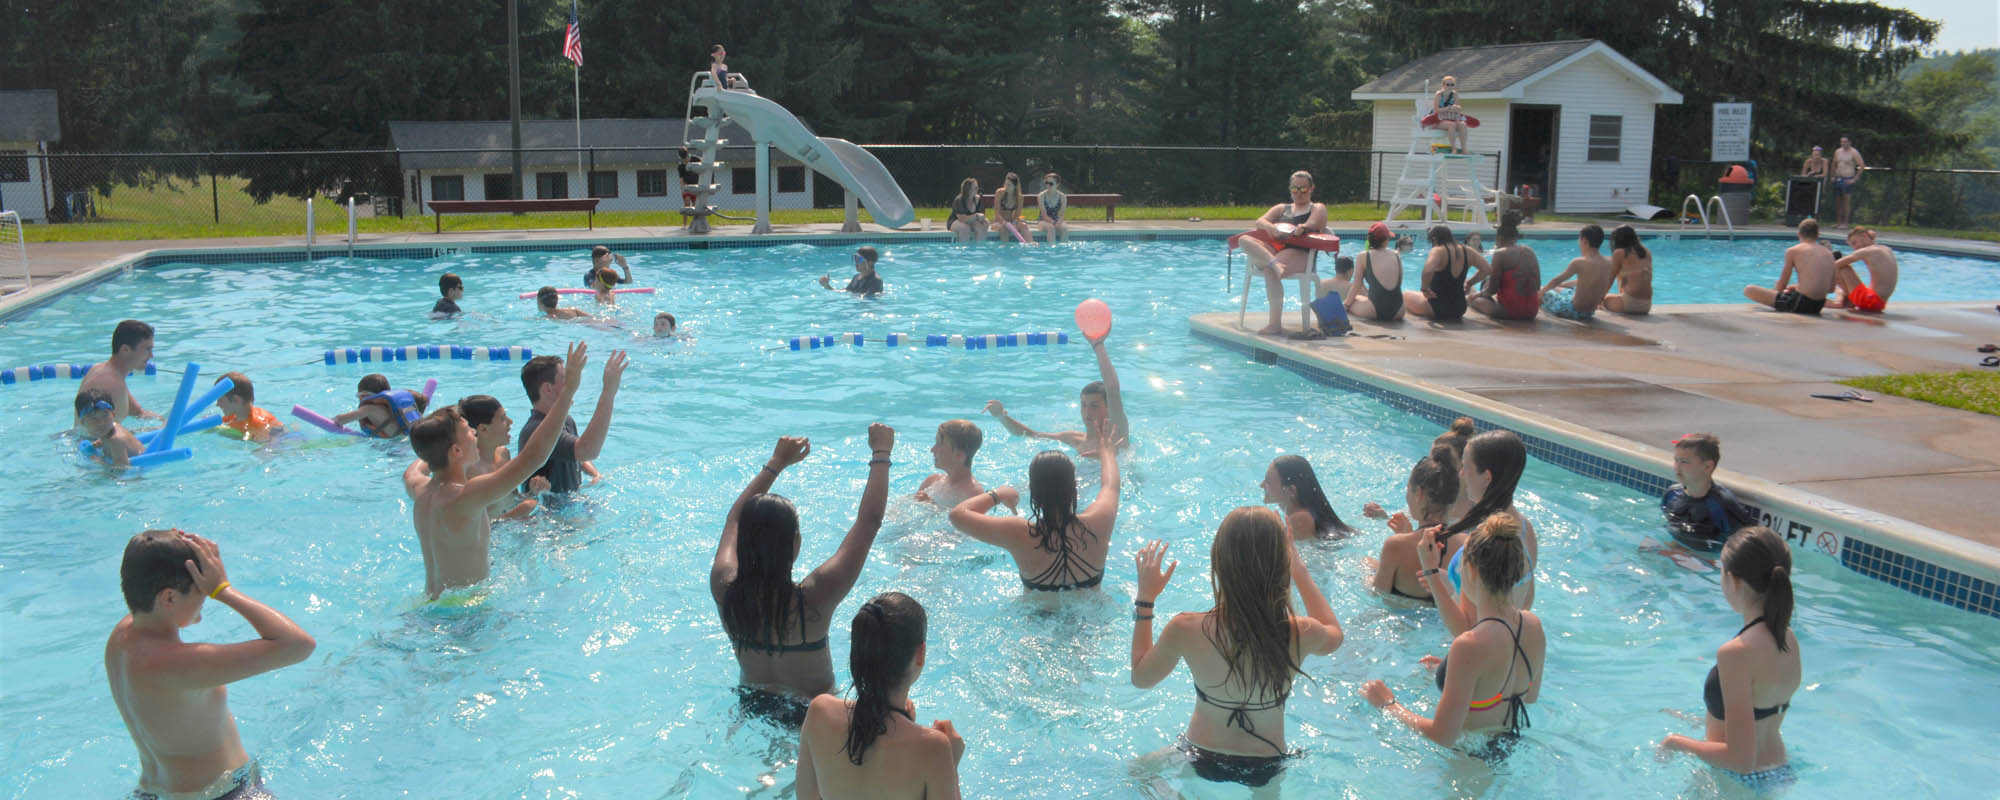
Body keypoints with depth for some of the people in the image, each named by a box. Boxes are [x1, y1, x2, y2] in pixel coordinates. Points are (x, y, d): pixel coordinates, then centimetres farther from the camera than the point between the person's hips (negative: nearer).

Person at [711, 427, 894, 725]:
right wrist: (881, 454, -13)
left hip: (749, 704, 5)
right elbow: (870, 520, -25)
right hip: (809, 712, -5)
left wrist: (776, 463, 8)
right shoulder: (814, 598, -34)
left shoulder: (724, 588, -21)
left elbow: (735, 518, 0)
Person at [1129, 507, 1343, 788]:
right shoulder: (1299, 634, -28)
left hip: (1201, 762, -1)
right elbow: (1334, 635, 1)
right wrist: (1300, 570, 3)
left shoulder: (1185, 630, -29)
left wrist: (1144, 599, -1)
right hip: (1266, 769, 1)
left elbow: (1140, 677, -6)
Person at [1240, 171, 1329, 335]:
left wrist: (1302, 228, -29)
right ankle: (1274, 263, -46)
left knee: (1270, 271, -36)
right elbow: (1259, 222, 12)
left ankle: (1276, 324, -36)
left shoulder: (1317, 208, 20)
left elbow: (1312, 224, -4)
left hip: (1300, 254, -5)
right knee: (1245, 240, -22)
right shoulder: (1282, 208, 30)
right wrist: (1273, 228, -12)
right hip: (1275, 249, 5)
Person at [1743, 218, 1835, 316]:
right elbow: (1831, 289, 17)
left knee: (1748, 290, -3)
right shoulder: (1829, 254, 10)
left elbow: (1781, 287, -1)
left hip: (1799, 304, -7)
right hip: (1818, 307, 7)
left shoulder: (1793, 251, -3)